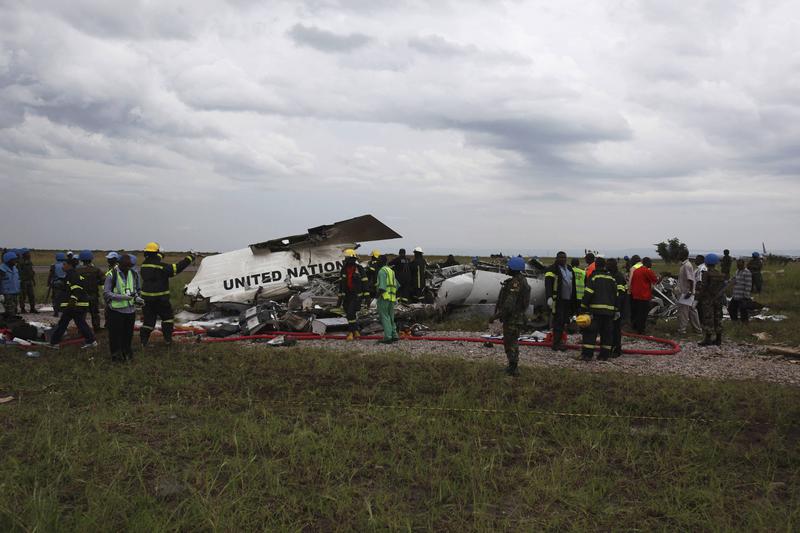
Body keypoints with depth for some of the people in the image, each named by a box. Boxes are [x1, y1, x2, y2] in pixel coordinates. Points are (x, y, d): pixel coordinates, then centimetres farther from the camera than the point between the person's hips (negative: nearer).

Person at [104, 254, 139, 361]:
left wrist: (136, 297, -1)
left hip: (130, 309, 5)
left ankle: (126, 353, 30)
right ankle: (116, 355, 17)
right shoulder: (112, 275, -12)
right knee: (116, 334, 3)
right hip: (116, 310, -5)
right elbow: (106, 293, -13)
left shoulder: (132, 273, 6)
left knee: (128, 333, 14)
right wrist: (123, 297, -22)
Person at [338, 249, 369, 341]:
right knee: (349, 314, 8)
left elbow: (365, 282, -5)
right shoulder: (344, 270, 8)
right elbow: (341, 284, 14)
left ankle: (351, 332, -6)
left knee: (351, 313, -15)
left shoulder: (359, 269, -6)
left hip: (357, 295, -5)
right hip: (347, 296, 5)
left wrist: (366, 295, -9)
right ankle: (356, 331, 21)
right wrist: (340, 297, 13)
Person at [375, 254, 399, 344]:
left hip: (384, 297, -9)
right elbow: (397, 285, 22)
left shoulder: (382, 271, -9)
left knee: (385, 317, -6)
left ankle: (388, 337, -9)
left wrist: (378, 295, -14)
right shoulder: (391, 270, 19)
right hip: (392, 297, 9)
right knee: (391, 318, 15)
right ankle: (394, 336, 14)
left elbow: (382, 287, -19)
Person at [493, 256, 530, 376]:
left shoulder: (516, 282, -22)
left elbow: (510, 302, -27)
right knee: (512, 341, 19)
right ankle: (512, 366, 29)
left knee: (510, 342, -4)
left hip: (512, 317, -10)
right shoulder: (522, 281, 12)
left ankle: (513, 368, 0)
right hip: (517, 316, 10)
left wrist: (499, 314, -20)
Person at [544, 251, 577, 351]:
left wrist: (574, 299, 21)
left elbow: (573, 285, 24)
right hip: (558, 300, -8)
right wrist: (549, 297, -29)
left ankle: (558, 341, 20)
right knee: (558, 320, -9)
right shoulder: (552, 269, -7)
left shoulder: (569, 269, 17)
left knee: (563, 321, 11)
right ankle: (556, 344, -5)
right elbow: (548, 284, -17)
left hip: (568, 300, 8)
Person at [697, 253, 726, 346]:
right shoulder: (720, 275, 8)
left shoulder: (706, 274, -14)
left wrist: (699, 298, -6)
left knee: (707, 318, -4)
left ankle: (707, 339, -5)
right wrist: (719, 297, 20)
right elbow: (723, 287, 13)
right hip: (718, 300, 7)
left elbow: (703, 287, -15)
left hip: (707, 300, -7)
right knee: (718, 318, 12)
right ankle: (718, 339, 16)